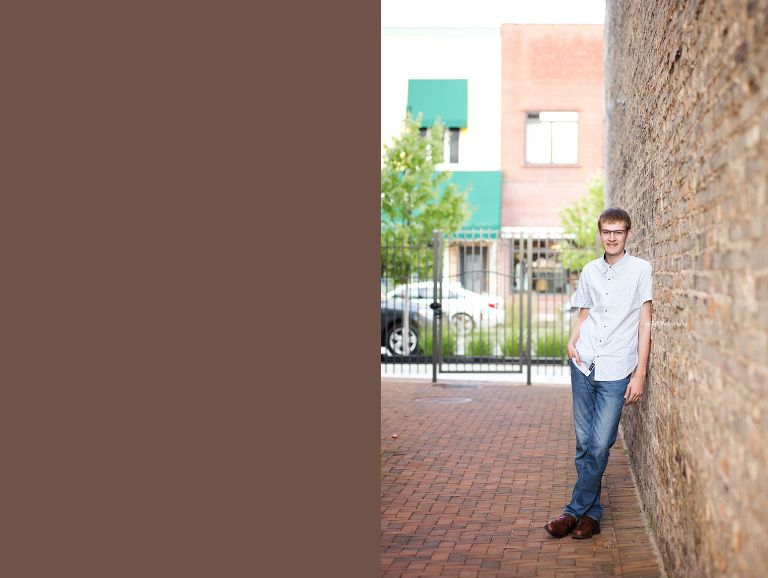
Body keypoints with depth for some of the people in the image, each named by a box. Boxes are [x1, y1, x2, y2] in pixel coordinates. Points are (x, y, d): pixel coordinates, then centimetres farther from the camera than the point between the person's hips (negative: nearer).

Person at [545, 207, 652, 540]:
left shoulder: (641, 270, -1)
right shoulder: (590, 271, 12)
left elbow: (645, 323, -2)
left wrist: (639, 374, -7)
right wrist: (572, 342, 0)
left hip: (616, 372, -4)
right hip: (584, 364, 4)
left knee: (599, 444, -7)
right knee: (584, 442, 6)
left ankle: (576, 511, 4)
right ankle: (592, 514, 16)